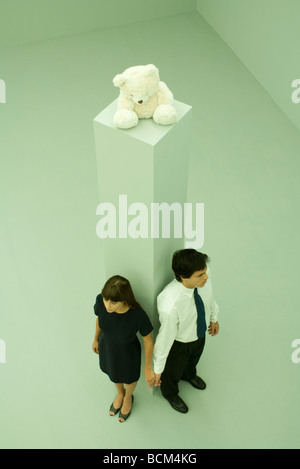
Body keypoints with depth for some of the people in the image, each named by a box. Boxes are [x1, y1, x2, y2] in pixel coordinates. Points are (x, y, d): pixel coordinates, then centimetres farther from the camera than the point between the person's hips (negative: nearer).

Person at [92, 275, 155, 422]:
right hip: (107, 348, 3)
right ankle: (120, 393, 68)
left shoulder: (138, 315, -40)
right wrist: (96, 339, 9)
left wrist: (148, 368, -8)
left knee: (129, 378, 30)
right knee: (113, 372, 34)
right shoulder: (101, 300, -32)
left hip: (128, 353, -2)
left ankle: (128, 397, 66)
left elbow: (148, 340, -21)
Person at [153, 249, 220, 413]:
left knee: (193, 359, 38)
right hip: (179, 344, -5)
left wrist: (214, 318, 13)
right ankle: (170, 394, 65)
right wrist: (157, 369, -16)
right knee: (173, 371, 29)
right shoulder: (170, 306, -47)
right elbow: (165, 338, -31)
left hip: (200, 334, 5)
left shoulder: (204, 278, -31)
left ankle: (189, 375, 75)